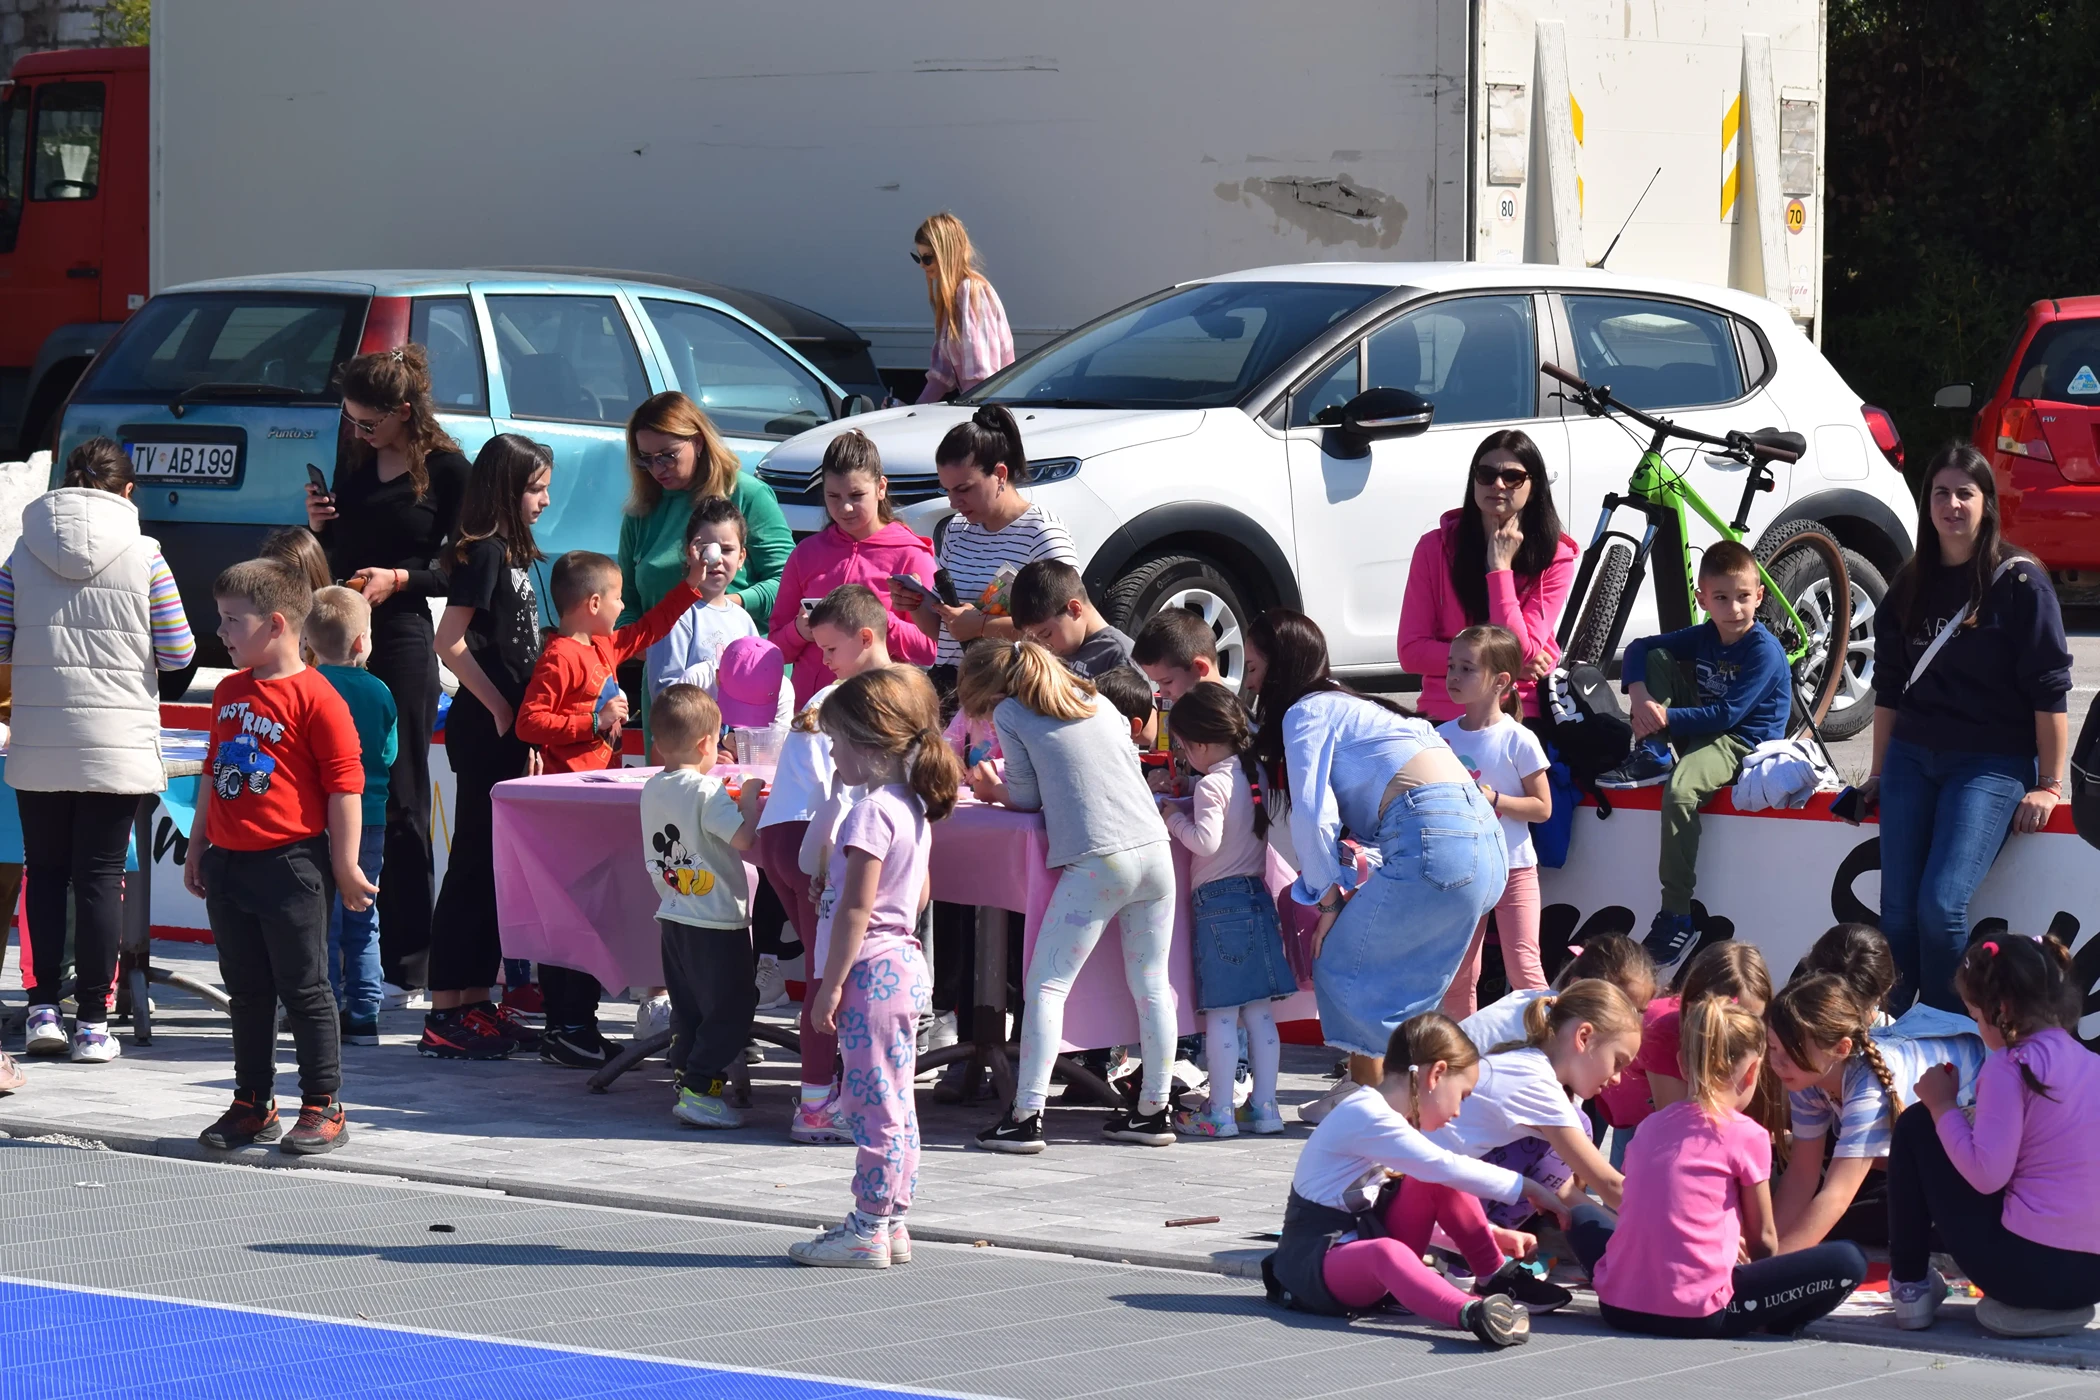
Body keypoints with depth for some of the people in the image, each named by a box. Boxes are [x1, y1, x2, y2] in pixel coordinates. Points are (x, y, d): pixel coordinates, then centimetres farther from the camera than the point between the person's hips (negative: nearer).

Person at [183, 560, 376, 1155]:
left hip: (290, 863, -7)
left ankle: (323, 1108, 7)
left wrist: (345, 866, -12)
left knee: (303, 990, 0)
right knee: (246, 992, 13)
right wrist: (198, 846, 23)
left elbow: (345, 786, -12)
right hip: (228, 862, 7)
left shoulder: (316, 697, -13)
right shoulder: (229, 693, 12)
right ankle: (253, 1104, 22)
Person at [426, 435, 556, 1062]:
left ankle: (476, 1002, 18)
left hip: (506, 732, 9)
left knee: (494, 863, 12)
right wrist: (500, 711, -14)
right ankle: (447, 1016, -4)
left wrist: (526, 735, 15)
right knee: (475, 863, -7)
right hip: (482, 729, -9)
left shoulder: (513, 553, 15)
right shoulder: (486, 553, -13)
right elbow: (450, 641, -20)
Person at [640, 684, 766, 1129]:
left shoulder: (652, 790, 6)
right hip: (717, 923, -8)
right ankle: (698, 1089, -6)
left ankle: (685, 1078, 17)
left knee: (689, 1009, 16)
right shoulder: (706, 792, -18)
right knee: (731, 1009, -2)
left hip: (674, 918, 8)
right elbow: (744, 838, -24)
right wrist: (750, 797, -9)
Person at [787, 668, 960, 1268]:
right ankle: (890, 1222, 18)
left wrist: (831, 985, -17)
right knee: (893, 1102, 13)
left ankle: (869, 1229, -4)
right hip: (906, 962, 10)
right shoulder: (913, 808, 12)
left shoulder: (871, 812, -17)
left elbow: (856, 909, -20)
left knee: (872, 1101, -6)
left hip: (873, 969, -10)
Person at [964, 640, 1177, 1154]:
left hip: (1096, 861, -6)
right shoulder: (1095, 700, 22)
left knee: (1047, 986, -2)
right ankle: (1153, 1111, 17)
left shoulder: (1009, 713, 6)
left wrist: (992, 790, 30)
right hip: (1155, 850, 6)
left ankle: (1026, 1116, -9)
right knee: (1150, 985, 13)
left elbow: (1029, 798, 7)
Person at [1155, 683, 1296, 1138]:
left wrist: (1174, 819, -7)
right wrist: (1179, 806, 17)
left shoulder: (1212, 784, -13)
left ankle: (1220, 1112, -2)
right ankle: (1265, 1105, 11)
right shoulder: (1249, 777, 12)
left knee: (1221, 1015, -4)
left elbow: (1207, 840, -23)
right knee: (1259, 1012, 9)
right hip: (1256, 895, 8)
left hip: (1218, 900, -8)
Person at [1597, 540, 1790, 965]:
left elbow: (1726, 714, -24)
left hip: (1742, 743, -8)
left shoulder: (1764, 652, -18)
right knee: (1656, 658, 5)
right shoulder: (1705, 636, 4)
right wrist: (1639, 695, -13)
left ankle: (1677, 915, -30)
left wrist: (1667, 717, -23)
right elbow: (1640, 648, 7)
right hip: (1701, 727, 8)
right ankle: (1652, 756, -4)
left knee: (1680, 791, -36)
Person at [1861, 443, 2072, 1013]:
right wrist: (1879, 772, 19)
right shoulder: (1910, 585, 11)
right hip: (1912, 761, 6)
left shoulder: (2019, 582, -6)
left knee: (1941, 906, -18)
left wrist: (2049, 785, -10)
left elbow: (2049, 691, -8)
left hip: (1992, 766, -5)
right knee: (1897, 912, -2)